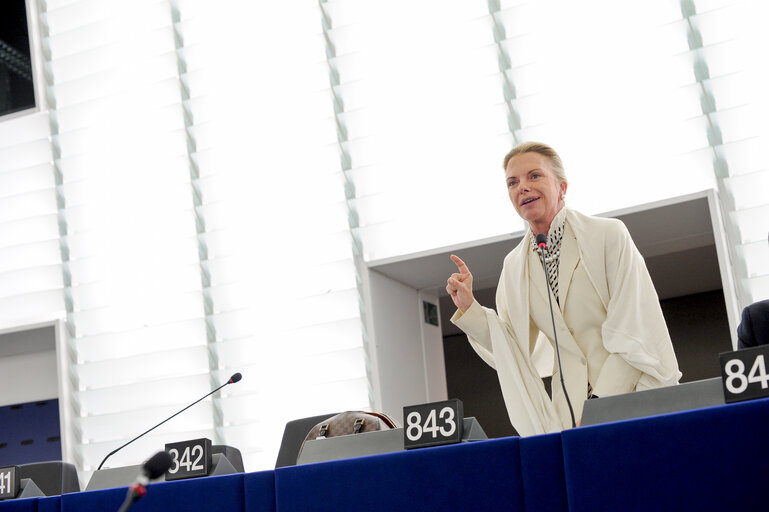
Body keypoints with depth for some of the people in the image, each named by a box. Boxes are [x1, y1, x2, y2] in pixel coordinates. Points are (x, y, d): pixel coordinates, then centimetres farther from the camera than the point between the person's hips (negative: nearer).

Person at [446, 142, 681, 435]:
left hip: (628, 394, -3)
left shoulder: (609, 235, -2)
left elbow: (639, 334, -7)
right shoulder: (513, 265, 10)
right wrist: (468, 308, 0)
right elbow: (511, 349, 10)